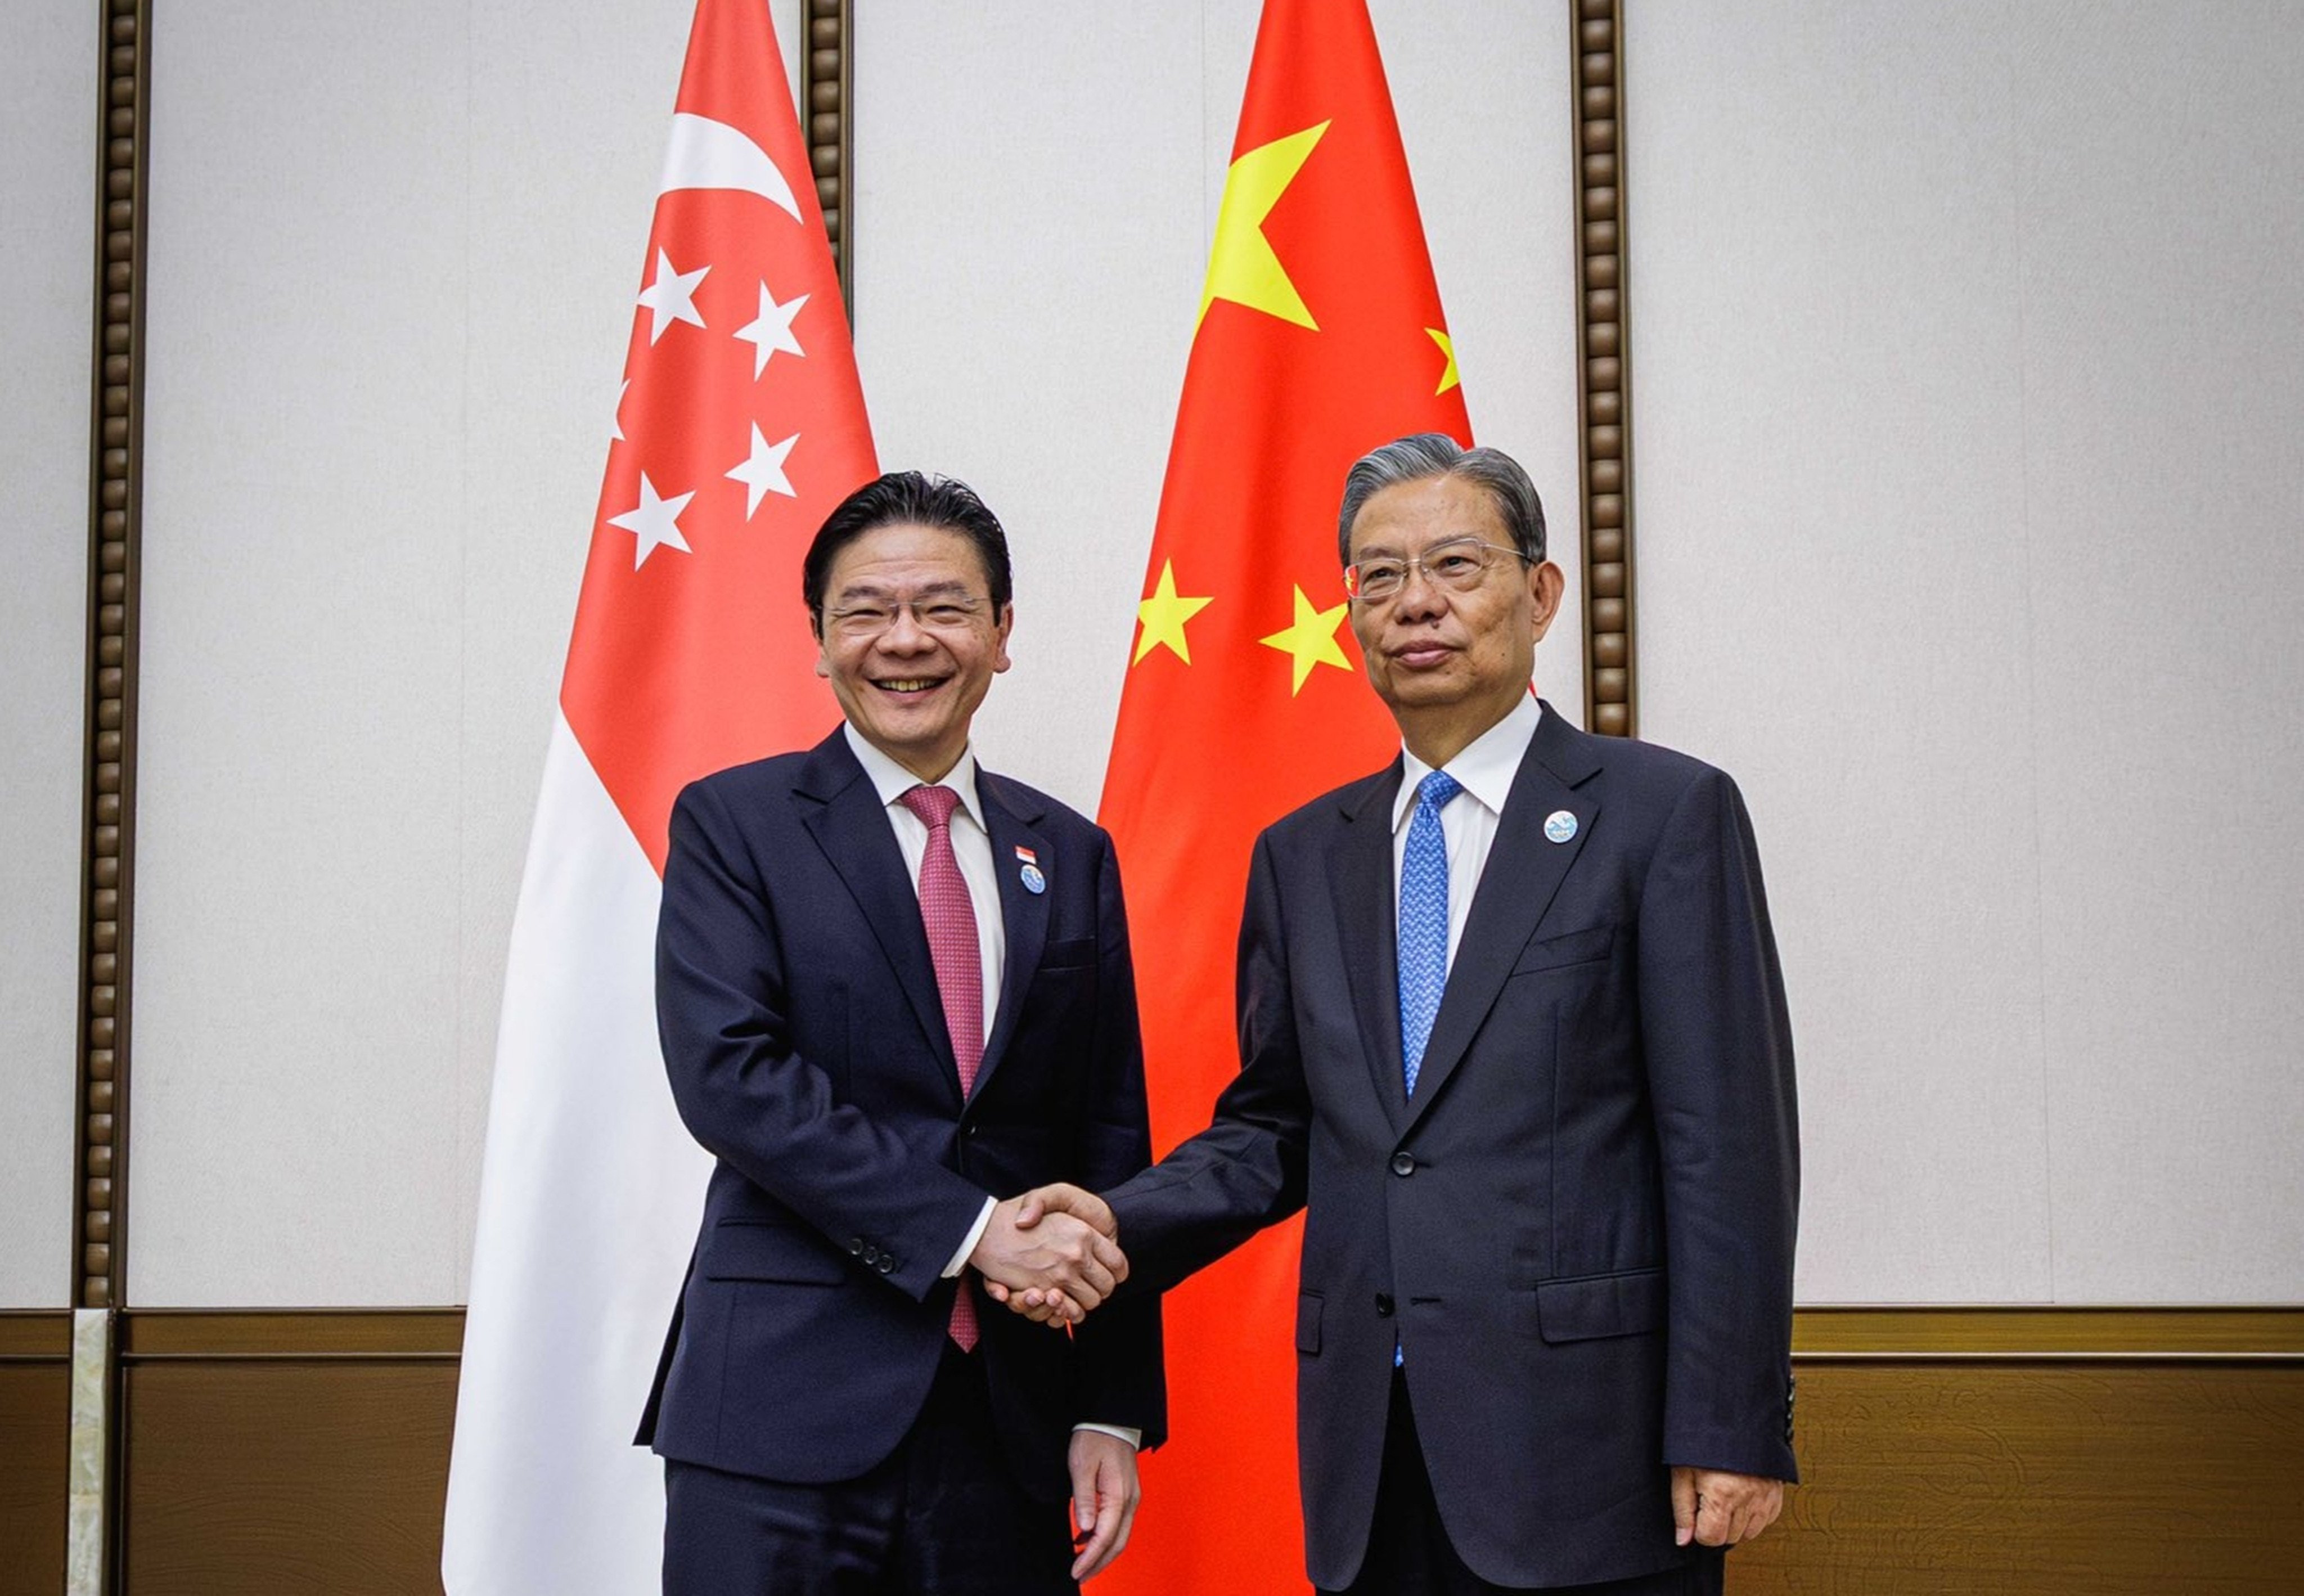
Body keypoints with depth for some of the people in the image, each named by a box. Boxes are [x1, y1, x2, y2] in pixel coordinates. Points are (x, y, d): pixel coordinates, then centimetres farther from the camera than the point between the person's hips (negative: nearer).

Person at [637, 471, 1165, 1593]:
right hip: (786, 1414, -3)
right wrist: (969, 1227, -17)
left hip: (1009, 1418, 3)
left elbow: (1109, 1143, 12)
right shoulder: (733, 824, 2)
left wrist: (1114, 1413, 5)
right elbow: (728, 1075, -11)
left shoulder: (1071, 857, 13)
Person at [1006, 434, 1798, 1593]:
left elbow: (1730, 1142, -6)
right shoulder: (1302, 856, 14)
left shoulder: (1666, 812, -1)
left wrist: (1732, 1431, -12)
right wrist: (1120, 1227, -2)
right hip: (1371, 1450, 5)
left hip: (1584, 1446, -4)